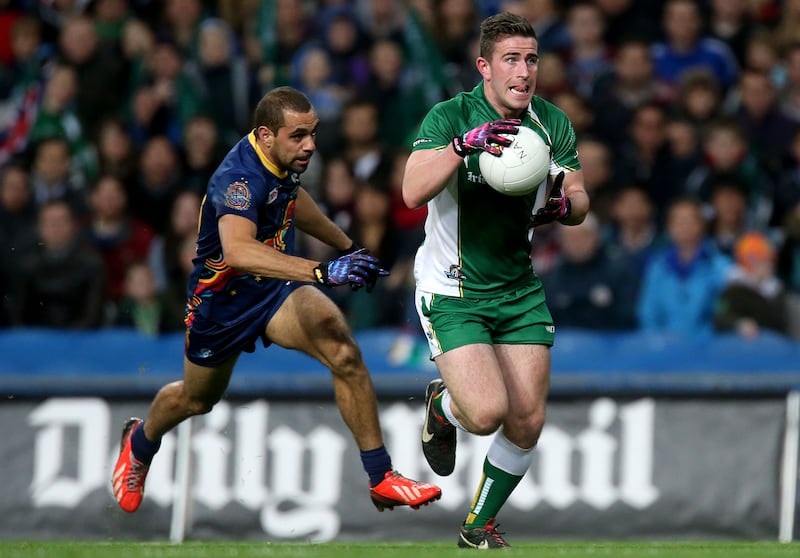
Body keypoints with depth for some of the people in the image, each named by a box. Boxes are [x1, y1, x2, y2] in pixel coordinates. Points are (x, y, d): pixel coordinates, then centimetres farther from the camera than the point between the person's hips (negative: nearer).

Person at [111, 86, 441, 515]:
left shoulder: (284, 159, -8)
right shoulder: (242, 176, -34)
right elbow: (238, 250, -54)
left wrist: (346, 246, 27)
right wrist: (321, 272, -62)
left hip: (276, 288, 5)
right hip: (221, 300, -5)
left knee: (343, 350, -24)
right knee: (197, 399, 21)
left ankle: (380, 476, -20)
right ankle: (141, 442, 57)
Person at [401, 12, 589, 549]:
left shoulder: (554, 123, 0)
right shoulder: (450, 116, -15)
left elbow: (579, 197, 9)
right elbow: (413, 192, -28)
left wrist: (564, 206, -15)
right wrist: (465, 143, -39)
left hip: (520, 291, 5)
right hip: (452, 293, -5)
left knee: (528, 420, 0)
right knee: (488, 411, -20)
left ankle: (480, 525, 24)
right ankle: (442, 405, 19)